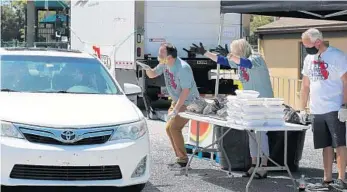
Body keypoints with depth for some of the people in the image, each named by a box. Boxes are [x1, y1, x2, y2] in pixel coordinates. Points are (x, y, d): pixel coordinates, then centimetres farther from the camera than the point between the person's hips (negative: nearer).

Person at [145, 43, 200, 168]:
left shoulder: (183, 68, -28)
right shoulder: (164, 64, -4)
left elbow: (185, 91, -27)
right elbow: (152, 75, 10)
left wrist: (175, 110, -27)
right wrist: (147, 69, -14)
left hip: (189, 102, -9)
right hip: (177, 101, 9)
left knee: (174, 127, -17)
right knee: (169, 128, 6)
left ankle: (183, 160, -9)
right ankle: (180, 158, 14)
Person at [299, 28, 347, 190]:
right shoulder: (309, 59, 11)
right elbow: (305, 86, 17)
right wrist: (302, 109, 14)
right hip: (317, 111, 6)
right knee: (326, 146, 10)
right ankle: (327, 179, 15)